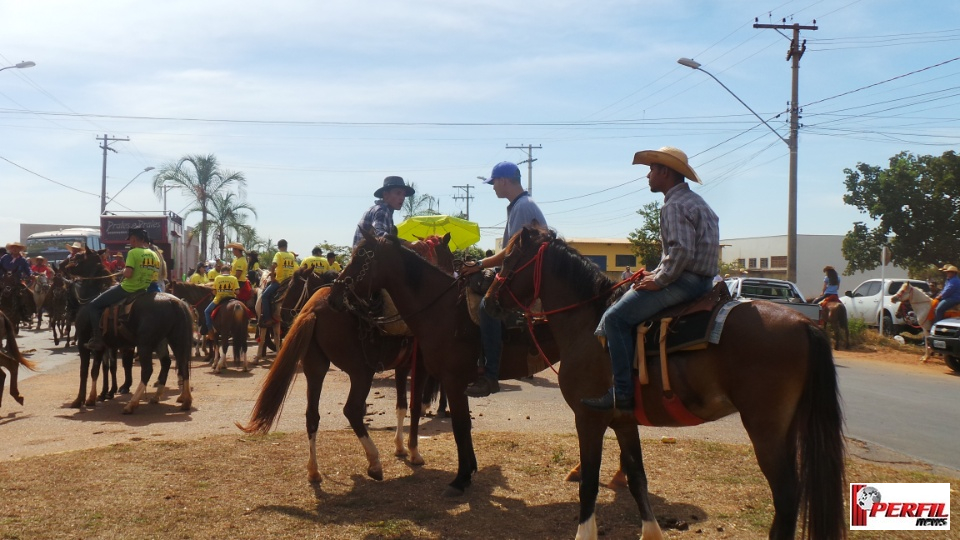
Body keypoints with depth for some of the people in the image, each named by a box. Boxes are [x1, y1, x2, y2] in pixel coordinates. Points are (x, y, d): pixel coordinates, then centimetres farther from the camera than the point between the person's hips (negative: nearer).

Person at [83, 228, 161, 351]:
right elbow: (156, 277, 11)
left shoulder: (133, 252, -15)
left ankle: (97, 340, 0)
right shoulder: (154, 255, 7)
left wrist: (124, 270, -3)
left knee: (94, 305, 6)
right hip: (142, 291, 8)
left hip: (127, 289, -8)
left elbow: (128, 274, -24)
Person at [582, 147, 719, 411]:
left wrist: (660, 280, -16)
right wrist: (659, 273, 16)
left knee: (616, 318, -13)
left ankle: (623, 393, -17)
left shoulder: (674, 206, -13)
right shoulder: (694, 201, 20)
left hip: (684, 281, -11)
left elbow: (682, 250, -26)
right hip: (702, 279, 11)